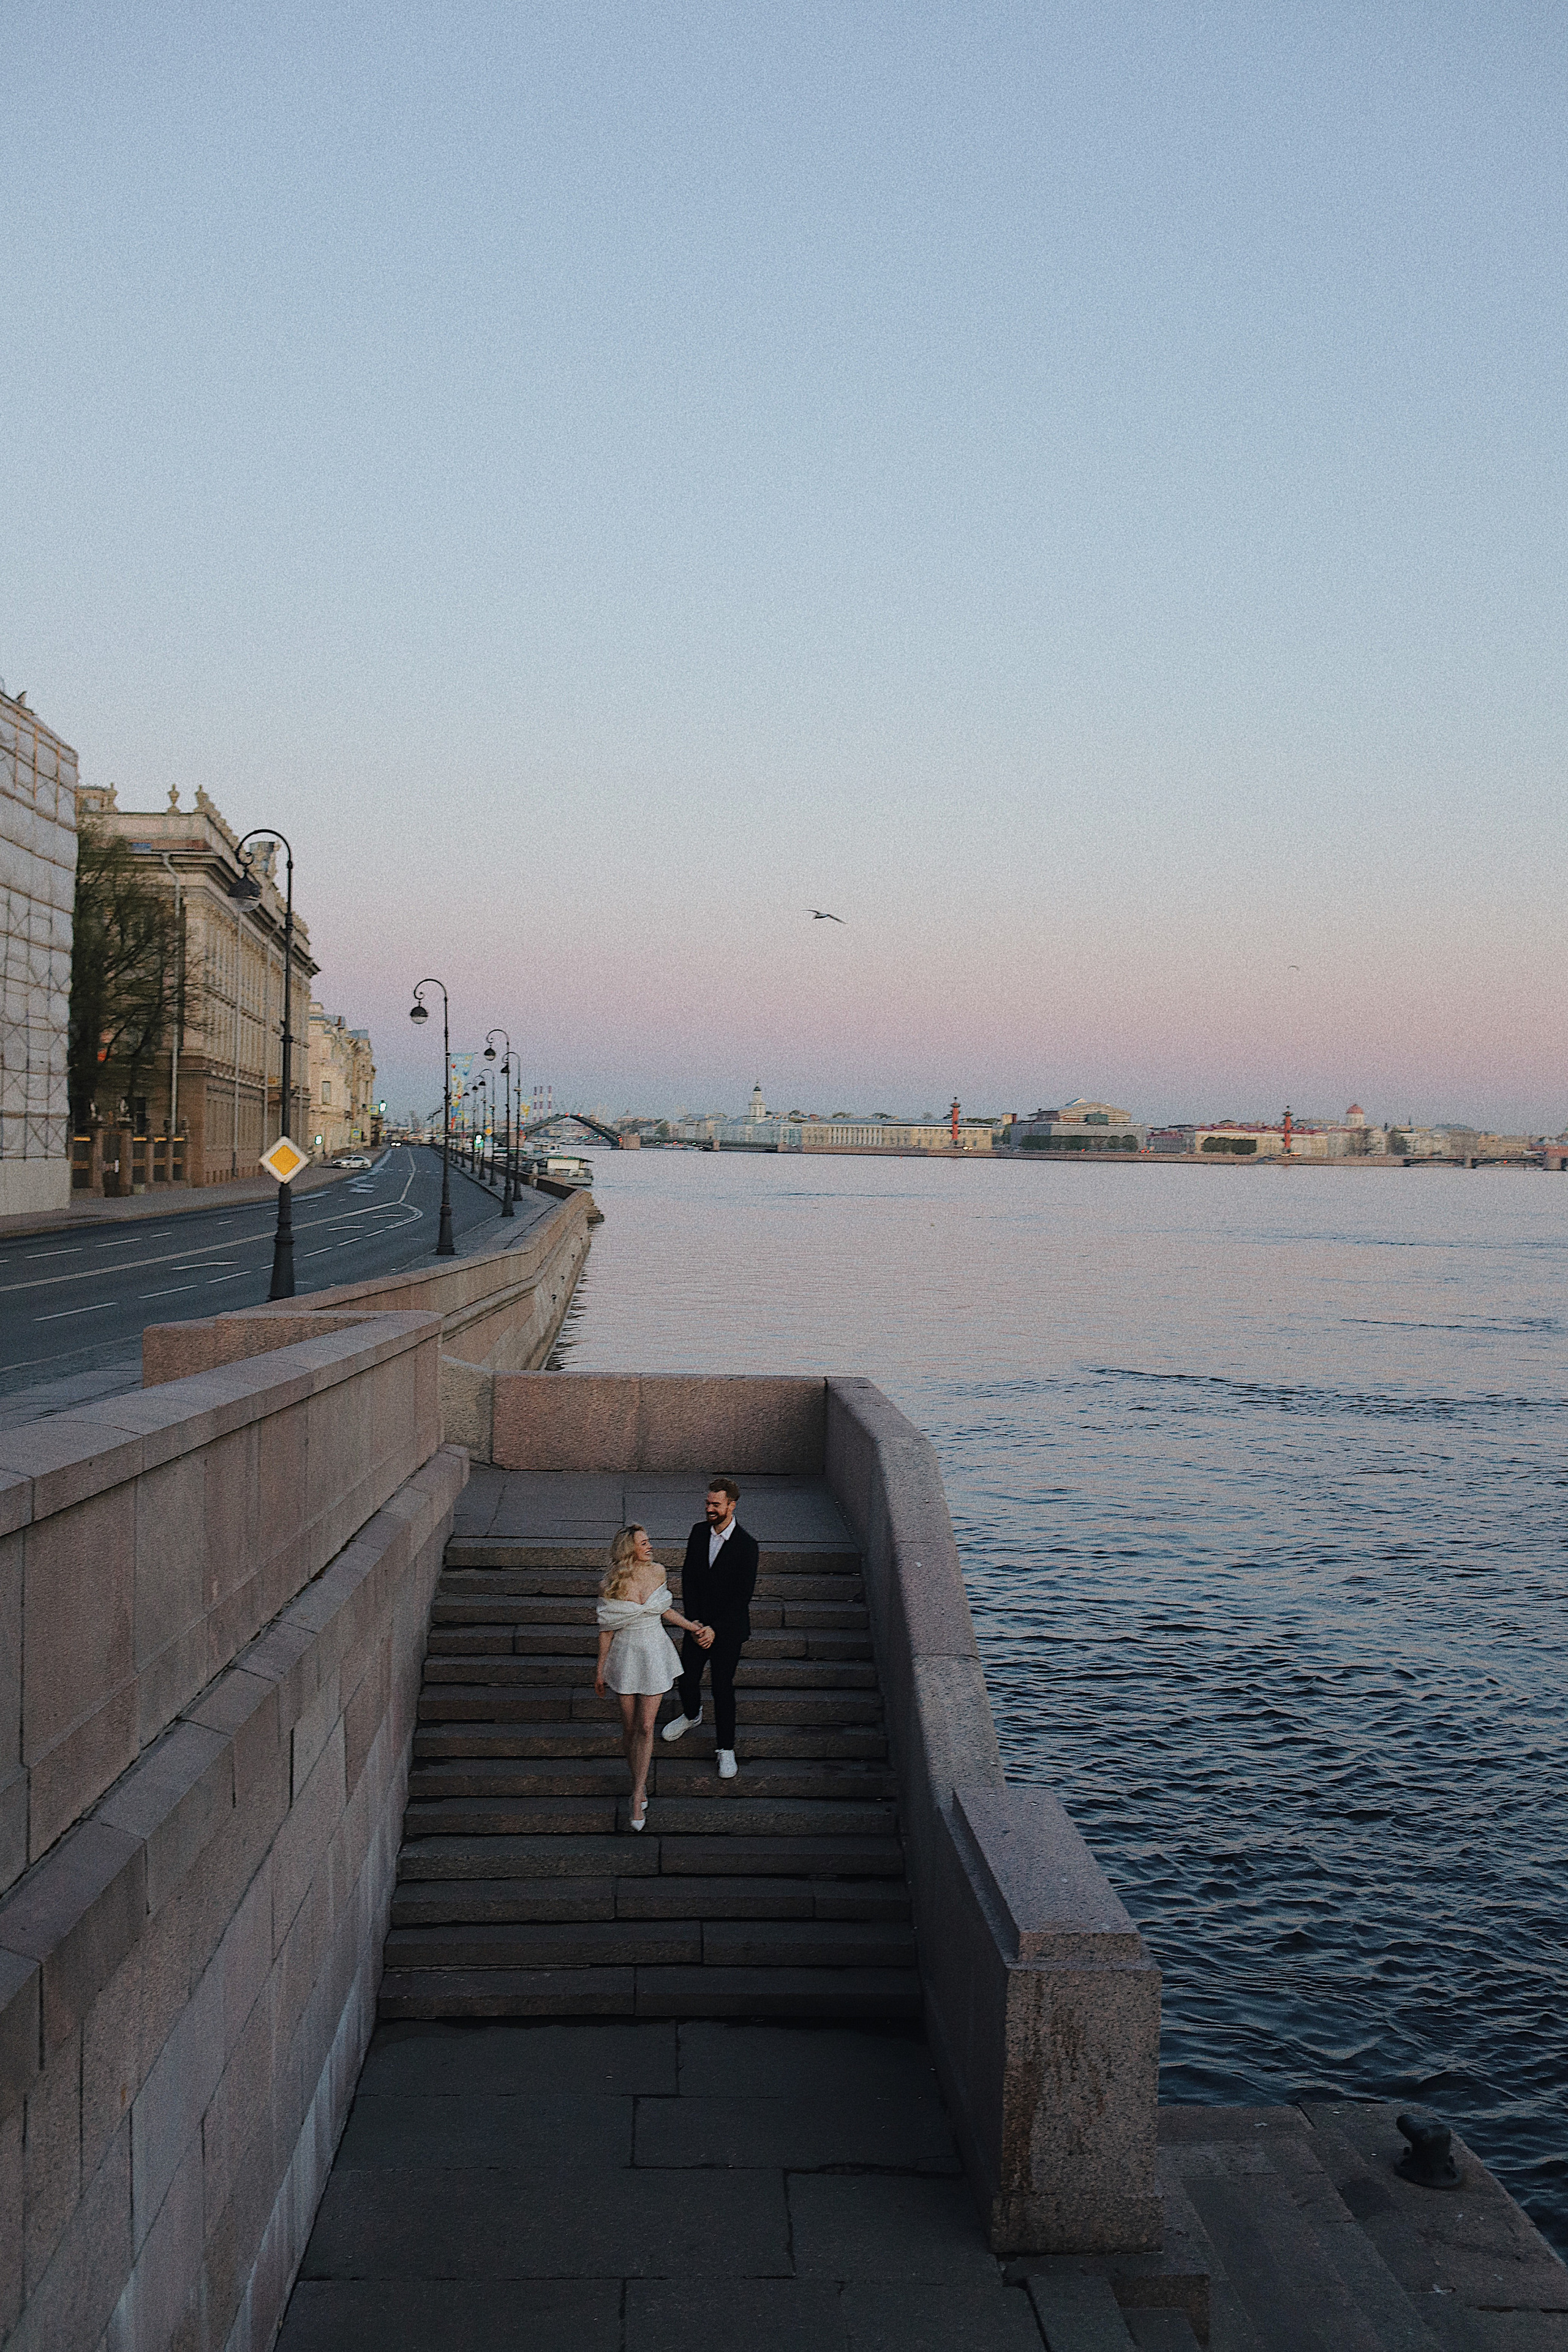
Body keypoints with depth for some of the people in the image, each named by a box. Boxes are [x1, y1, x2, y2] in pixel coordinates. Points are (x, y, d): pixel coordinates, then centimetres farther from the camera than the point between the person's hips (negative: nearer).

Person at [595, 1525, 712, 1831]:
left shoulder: (657, 1572, -5)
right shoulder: (613, 1584, -14)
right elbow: (607, 1629, -5)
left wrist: (692, 1627, 8)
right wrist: (600, 1668, 0)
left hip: (655, 1654, 2)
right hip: (625, 1655, -2)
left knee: (645, 1727, 1)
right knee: (630, 1726, 9)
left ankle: (638, 1799, 7)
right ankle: (639, 1782, 30)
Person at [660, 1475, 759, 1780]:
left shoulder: (746, 1545, -19)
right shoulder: (699, 1532, -3)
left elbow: (743, 1595, -16)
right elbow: (688, 1580, 1)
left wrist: (715, 1629, -16)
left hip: (728, 1628, -5)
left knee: (723, 1686, 2)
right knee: (687, 1677, 15)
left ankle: (726, 1748, 19)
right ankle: (692, 1715, 48)